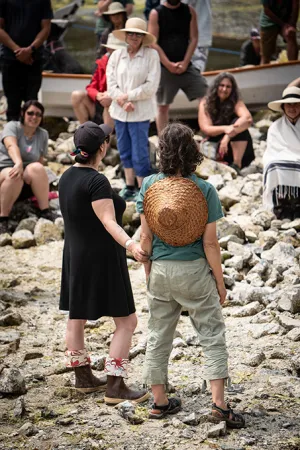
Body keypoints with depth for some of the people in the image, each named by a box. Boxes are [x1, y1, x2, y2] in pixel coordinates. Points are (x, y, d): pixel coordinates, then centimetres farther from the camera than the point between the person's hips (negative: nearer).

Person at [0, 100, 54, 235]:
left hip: (26, 186, 3)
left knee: (36, 168, -30)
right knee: (13, 175, -38)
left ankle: (45, 211, -27)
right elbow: (12, 146, -26)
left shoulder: (43, 134, 7)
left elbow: (40, 162, 9)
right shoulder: (12, 127, -5)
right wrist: (18, 163, -46)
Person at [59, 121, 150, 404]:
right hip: (101, 260, -9)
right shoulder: (97, 182, -20)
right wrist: (131, 245, -43)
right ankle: (115, 387, -6)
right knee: (126, 321, -2)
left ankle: (83, 377, 30)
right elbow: (109, 222, -29)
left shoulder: (66, 178, 5)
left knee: (76, 317, 17)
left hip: (75, 257, 9)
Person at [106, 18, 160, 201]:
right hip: (119, 111, 5)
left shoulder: (151, 55, -7)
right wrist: (122, 102, -13)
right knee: (125, 152, 14)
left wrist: (128, 96, -12)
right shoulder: (117, 55, 6)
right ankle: (129, 188, 26)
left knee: (140, 155, -5)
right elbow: (111, 83, 2)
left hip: (140, 112, -5)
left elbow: (151, 86, -11)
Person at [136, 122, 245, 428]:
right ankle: (219, 403, 0)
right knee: (212, 334, 6)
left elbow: (145, 237, -2)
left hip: (160, 271, 3)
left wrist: (148, 272, 11)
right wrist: (220, 281, -1)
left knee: (158, 336, 14)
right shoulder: (204, 190, -12)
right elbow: (210, 243, -11)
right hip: (194, 271, -3)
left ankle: (159, 402, 22)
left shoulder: (149, 185, -6)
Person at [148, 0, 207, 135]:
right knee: (163, 106, 3)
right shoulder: (156, 13, -3)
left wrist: (185, 62, -9)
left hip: (185, 66, 3)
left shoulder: (189, 11, 5)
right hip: (164, 67, -3)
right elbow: (153, 43, -8)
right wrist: (169, 64, -14)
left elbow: (193, 39, 2)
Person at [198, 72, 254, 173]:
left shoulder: (236, 102, -6)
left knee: (237, 123, -27)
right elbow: (206, 129, -13)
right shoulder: (205, 104, -2)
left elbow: (248, 119, -26)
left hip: (240, 151, -1)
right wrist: (225, 129, -33)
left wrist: (228, 136, -38)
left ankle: (237, 164, -30)